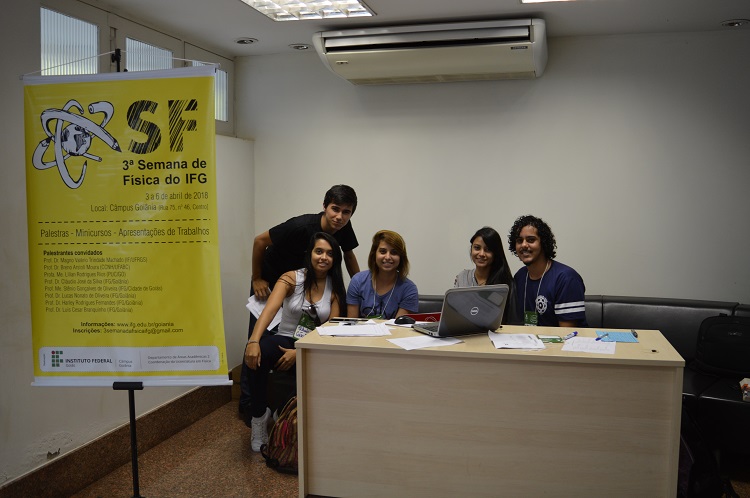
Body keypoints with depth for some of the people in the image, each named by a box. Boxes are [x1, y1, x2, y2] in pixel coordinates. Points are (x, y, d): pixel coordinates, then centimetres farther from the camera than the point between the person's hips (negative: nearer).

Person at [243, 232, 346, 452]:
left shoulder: (335, 288, 4)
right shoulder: (292, 278, -2)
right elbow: (270, 309, -19)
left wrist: (300, 353, -19)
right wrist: (254, 341, -37)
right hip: (285, 341, -1)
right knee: (256, 353, -34)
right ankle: (259, 417, -13)